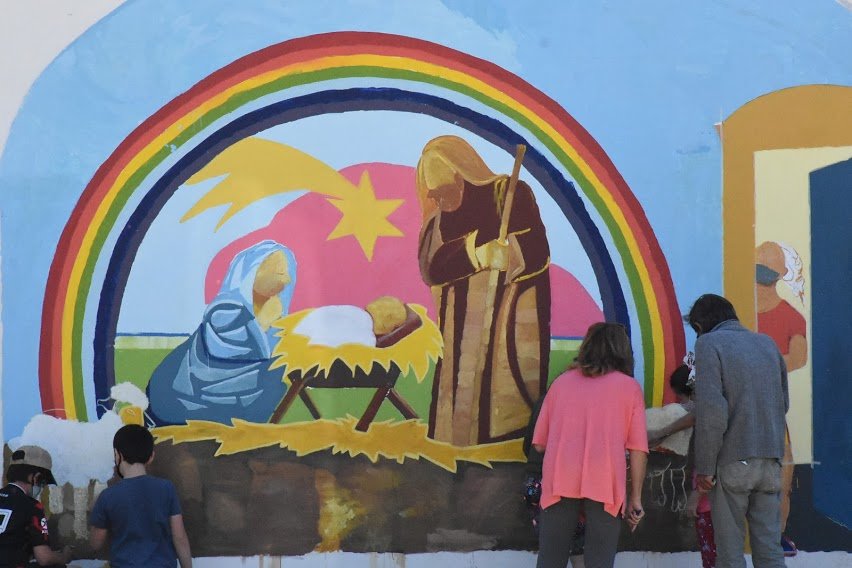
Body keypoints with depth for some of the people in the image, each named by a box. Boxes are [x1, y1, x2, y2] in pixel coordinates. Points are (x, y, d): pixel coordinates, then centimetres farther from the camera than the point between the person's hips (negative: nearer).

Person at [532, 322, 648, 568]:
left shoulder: (561, 381, 17)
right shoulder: (629, 386, 11)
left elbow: (539, 443, 17)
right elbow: (638, 449, 3)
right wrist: (636, 497, 8)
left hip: (559, 481, 2)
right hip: (605, 484, -2)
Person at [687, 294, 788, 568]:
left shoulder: (709, 343, -5)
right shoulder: (767, 343, 13)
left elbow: (711, 409, -15)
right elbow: (783, 403, 17)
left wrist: (704, 467, -11)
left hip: (733, 460, -5)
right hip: (771, 461, 5)